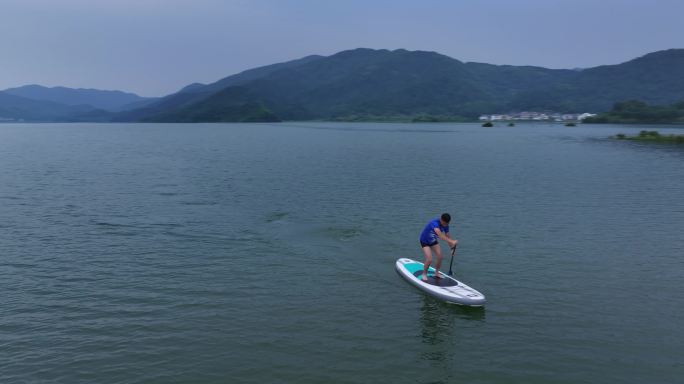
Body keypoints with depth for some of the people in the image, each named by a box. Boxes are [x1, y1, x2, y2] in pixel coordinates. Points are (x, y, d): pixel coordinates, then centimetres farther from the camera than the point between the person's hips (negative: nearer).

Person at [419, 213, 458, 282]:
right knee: (429, 260, -17)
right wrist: (451, 241, -63)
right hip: (425, 241, -6)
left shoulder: (445, 225, -16)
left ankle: (436, 273, 22)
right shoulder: (434, 223, -39)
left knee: (440, 257, -2)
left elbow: (447, 236, -6)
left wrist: (452, 246, -15)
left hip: (433, 241, 6)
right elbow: (440, 235, -54)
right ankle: (424, 274, 8)